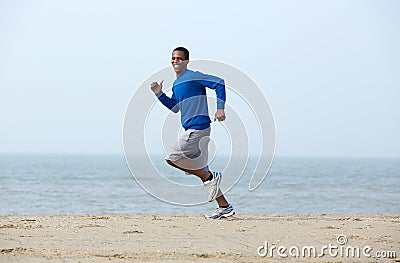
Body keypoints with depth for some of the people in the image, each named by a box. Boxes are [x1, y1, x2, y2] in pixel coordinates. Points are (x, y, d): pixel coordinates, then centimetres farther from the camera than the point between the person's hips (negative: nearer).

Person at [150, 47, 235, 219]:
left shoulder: (193, 77, -8)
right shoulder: (176, 84, 18)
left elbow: (219, 83, -12)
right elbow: (175, 107, 29)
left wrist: (220, 108, -19)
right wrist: (159, 94, 16)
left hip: (198, 127, -10)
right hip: (191, 130, 10)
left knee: (172, 158, -12)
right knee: (200, 169, 9)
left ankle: (210, 178, -5)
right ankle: (225, 207, 12)